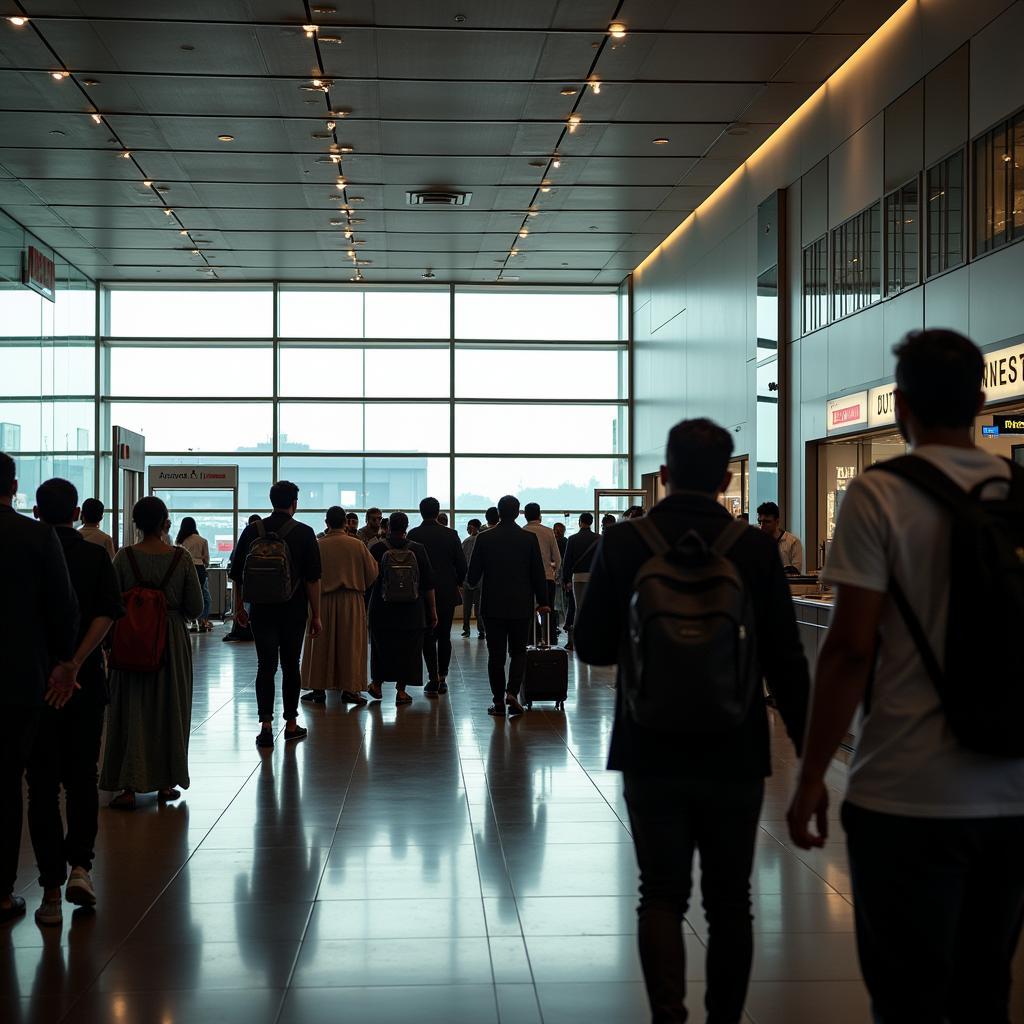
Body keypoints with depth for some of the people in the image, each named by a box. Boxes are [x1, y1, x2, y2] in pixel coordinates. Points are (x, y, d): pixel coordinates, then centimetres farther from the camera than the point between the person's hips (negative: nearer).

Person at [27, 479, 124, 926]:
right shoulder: (95, 556, -1)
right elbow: (108, 613, -13)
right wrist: (75, 663, -16)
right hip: (86, 682, 0)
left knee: (42, 783, 5)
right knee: (82, 776, 15)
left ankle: (51, 889, 3)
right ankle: (80, 864, 0)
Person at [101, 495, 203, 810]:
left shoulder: (125, 557, -9)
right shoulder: (181, 558, -8)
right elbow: (195, 607, -4)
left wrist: (113, 641, 12)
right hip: (172, 641, 1)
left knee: (131, 711, 5)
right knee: (169, 710, 12)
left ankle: (129, 786, -2)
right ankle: (166, 782, 18)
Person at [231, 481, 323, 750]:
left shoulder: (252, 531, 1)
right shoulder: (304, 533, -6)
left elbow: (236, 574, 6)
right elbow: (313, 578, -9)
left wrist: (240, 607, 16)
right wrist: (316, 615, -3)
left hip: (261, 608, 1)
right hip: (293, 610, -1)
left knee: (265, 666, 3)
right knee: (290, 665, 10)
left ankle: (266, 725, -6)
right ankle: (291, 724, 18)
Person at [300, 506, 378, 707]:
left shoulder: (317, 545, -8)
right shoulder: (357, 545, -7)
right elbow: (372, 572, 2)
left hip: (323, 600, 0)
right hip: (351, 601, 0)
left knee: (320, 646, 8)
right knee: (350, 644, 7)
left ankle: (319, 688, 9)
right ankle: (349, 688, 5)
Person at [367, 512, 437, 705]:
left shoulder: (377, 548, -6)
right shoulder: (418, 549, -4)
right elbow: (428, 582, -2)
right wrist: (432, 609, 4)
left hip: (382, 608, 0)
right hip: (412, 609, 0)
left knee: (382, 645, 17)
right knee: (407, 646, 7)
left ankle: (377, 683, 23)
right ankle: (401, 690, 6)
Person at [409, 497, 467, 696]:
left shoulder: (413, 535, -6)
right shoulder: (450, 535, -4)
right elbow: (462, 563, -2)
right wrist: (458, 583, 15)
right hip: (448, 592, 1)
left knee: (428, 638, 2)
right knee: (444, 636, 12)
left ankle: (433, 680, -6)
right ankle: (442, 678, 15)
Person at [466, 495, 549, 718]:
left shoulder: (484, 538, -5)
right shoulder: (529, 538, -5)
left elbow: (473, 575, -1)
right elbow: (538, 573, -2)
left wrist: (472, 582, 22)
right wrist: (542, 601, 8)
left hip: (493, 605, 0)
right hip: (521, 605, 0)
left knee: (496, 654, 6)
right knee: (518, 652, 11)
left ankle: (499, 702, 7)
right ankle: (512, 692, -9)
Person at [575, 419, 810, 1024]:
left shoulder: (622, 544, -7)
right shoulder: (756, 548, -9)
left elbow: (592, 647, -1)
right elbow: (785, 660, -8)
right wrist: (809, 745, 2)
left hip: (651, 752, 0)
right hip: (734, 753, 0)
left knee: (662, 892, 9)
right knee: (729, 902, 13)